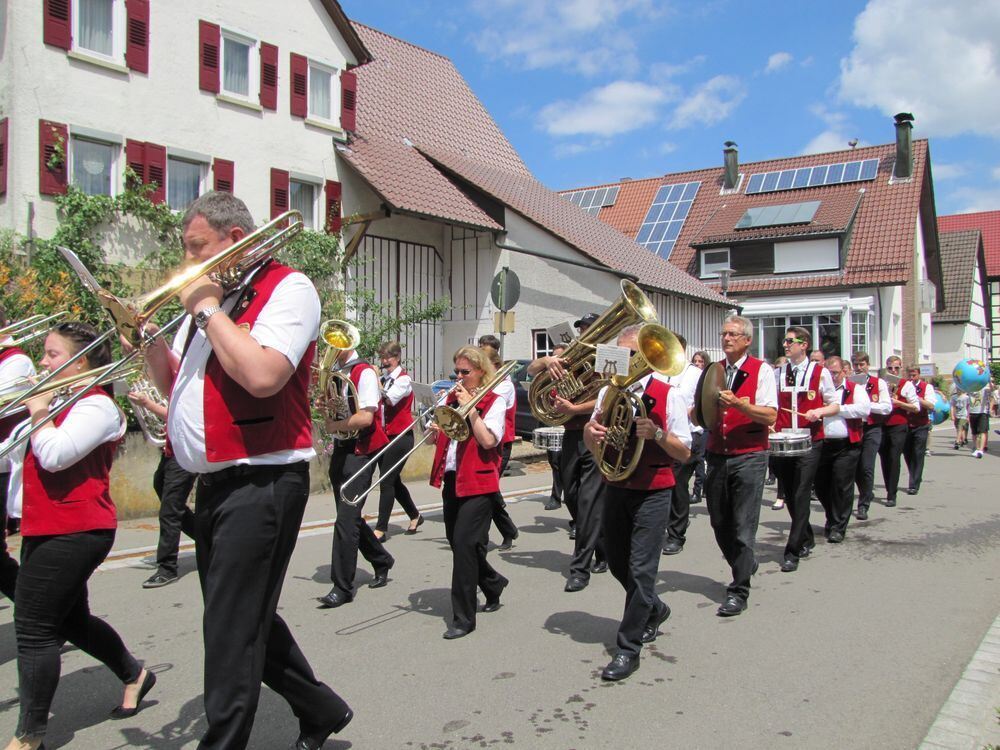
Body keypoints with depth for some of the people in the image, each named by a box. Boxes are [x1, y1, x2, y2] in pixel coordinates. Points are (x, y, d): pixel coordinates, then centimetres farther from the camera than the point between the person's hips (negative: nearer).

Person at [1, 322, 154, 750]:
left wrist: (38, 410, -13)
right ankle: (134, 675, 37)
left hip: (73, 532, -10)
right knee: (71, 619, 20)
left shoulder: (95, 406, -13)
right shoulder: (59, 402, 16)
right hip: (45, 529, 10)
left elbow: (54, 455, -27)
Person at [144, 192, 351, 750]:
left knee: (232, 631, -3)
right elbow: (176, 388, 20)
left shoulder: (286, 287, -9)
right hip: (213, 486, 9)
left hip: (260, 485, -9)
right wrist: (150, 339, 3)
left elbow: (262, 376, -26)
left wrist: (208, 310, -14)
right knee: (248, 619, 18)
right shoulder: (207, 297, 17)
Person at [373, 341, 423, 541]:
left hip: (400, 437, -8)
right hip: (385, 436, 8)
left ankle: (381, 528, -5)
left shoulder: (403, 379, -9)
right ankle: (415, 516, 33)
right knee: (393, 481, 15)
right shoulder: (384, 379, 12)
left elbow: (388, 399, -24)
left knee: (386, 481, -10)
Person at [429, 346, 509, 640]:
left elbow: (488, 441, -17)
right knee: (457, 542, 14)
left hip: (478, 483, -7)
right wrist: (436, 432, -7)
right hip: (451, 480, 7)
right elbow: (442, 438, 14)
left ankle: (463, 618, -2)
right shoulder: (452, 398, 13)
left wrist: (470, 408, -15)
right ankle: (494, 585, 38)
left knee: (464, 544, -11)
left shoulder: (494, 401, -4)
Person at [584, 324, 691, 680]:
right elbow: (591, 443, 12)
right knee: (617, 564, 16)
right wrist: (591, 432, -11)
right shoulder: (608, 392, 7)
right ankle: (654, 610, 42)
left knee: (640, 570, -6)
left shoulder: (669, 395, -7)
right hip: (615, 488, 6)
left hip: (652, 493, -5)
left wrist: (657, 433, -26)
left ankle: (629, 648, 5)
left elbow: (685, 453, -8)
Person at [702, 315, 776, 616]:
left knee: (743, 526, -4)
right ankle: (745, 566, 36)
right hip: (716, 456, 5)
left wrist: (737, 403, -26)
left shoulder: (761, 370, -3)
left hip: (749, 457, -5)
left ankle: (738, 591, 4)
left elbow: (770, 416, -13)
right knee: (720, 524, 11)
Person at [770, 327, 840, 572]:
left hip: (809, 442, -4)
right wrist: (770, 426, -1)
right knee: (790, 495, 11)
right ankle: (806, 540, 32)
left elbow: (835, 406, 5)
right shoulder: (778, 373, 9)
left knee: (801, 495, -9)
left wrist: (819, 411, -15)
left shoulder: (820, 372, 0)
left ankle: (793, 552, -5)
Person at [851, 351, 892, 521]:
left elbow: (887, 407, -4)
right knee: (855, 468, 6)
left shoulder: (879, 383, 2)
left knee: (867, 468, -8)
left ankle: (863, 505, 1)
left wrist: (867, 404, -15)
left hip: (871, 429, -2)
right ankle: (867, 494, 31)